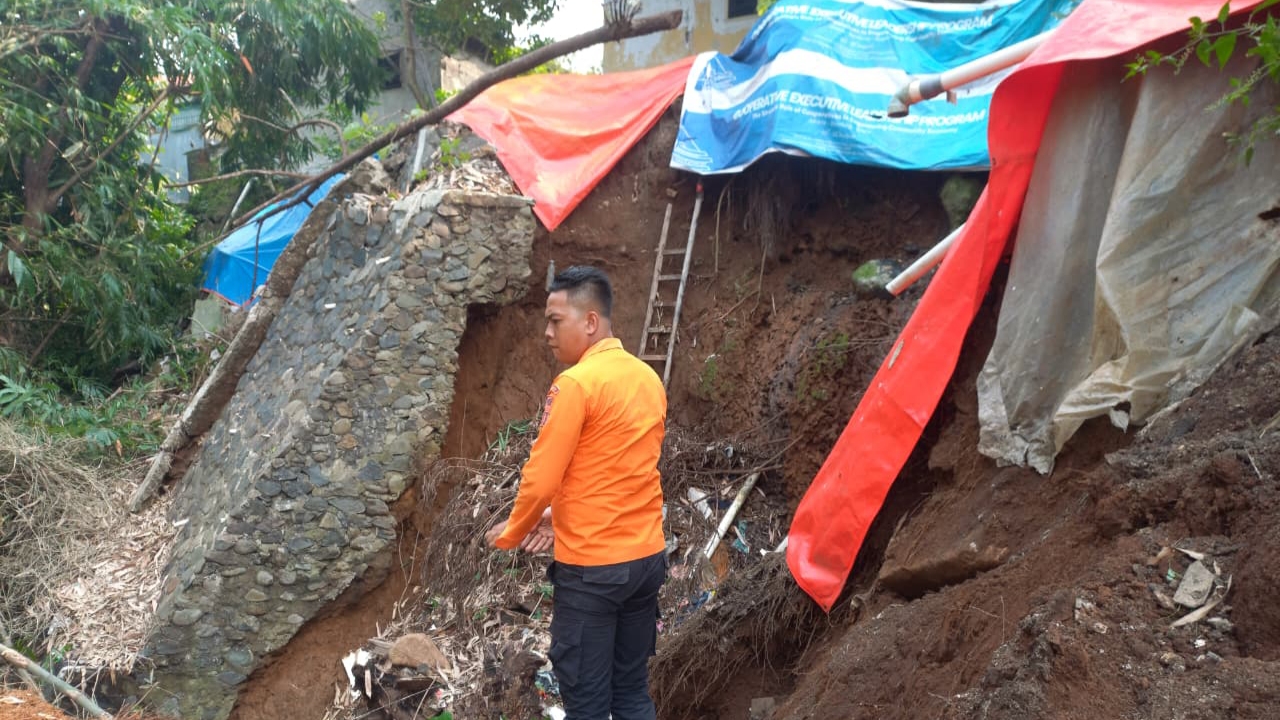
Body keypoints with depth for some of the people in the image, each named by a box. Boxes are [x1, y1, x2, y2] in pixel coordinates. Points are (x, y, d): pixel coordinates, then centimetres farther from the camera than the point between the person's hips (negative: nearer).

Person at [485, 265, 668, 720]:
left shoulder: (576, 383, -16)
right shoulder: (648, 379, 8)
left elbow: (540, 478, -14)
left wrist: (511, 533, 3)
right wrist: (562, 516, 16)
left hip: (592, 567, -8)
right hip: (647, 557, 8)